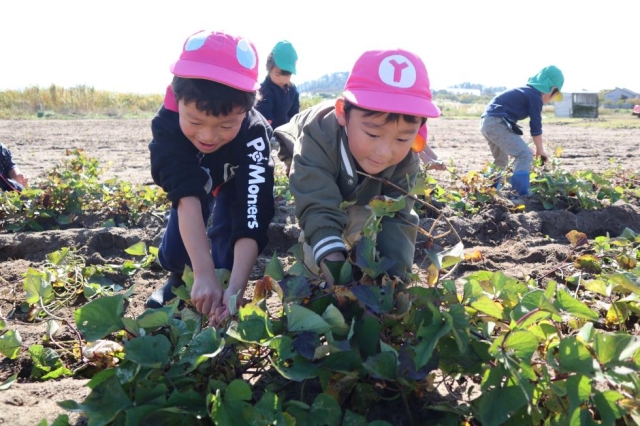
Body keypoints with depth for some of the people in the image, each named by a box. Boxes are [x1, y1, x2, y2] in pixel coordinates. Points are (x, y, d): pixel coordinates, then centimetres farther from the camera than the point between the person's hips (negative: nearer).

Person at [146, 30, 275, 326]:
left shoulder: (254, 134, -45)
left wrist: (236, 288, -61)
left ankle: (222, 290, 6)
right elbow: (187, 196, -49)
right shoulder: (167, 123, -42)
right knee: (182, 224, -13)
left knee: (225, 229, -19)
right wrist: (203, 274, -59)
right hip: (192, 177, 1)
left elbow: (251, 218, -50)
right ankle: (180, 279, 17)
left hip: (237, 179, -1)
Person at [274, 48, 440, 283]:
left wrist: (394, 272, -53)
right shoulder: (318, 137, -50)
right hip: (313, 179, -4)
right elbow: (319, 209, -55)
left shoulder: (406, 160, -37)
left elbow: (397, 217, -37)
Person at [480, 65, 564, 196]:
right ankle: (520, 196, -19)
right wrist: (540, 150, 10)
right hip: (497, 123, -10)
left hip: (487, 121, 10)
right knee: (525, 155, -12)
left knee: (501, 160, 26)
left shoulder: (526, 91, 23)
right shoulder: (535, 96, -5)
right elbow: (536, 127, -3)